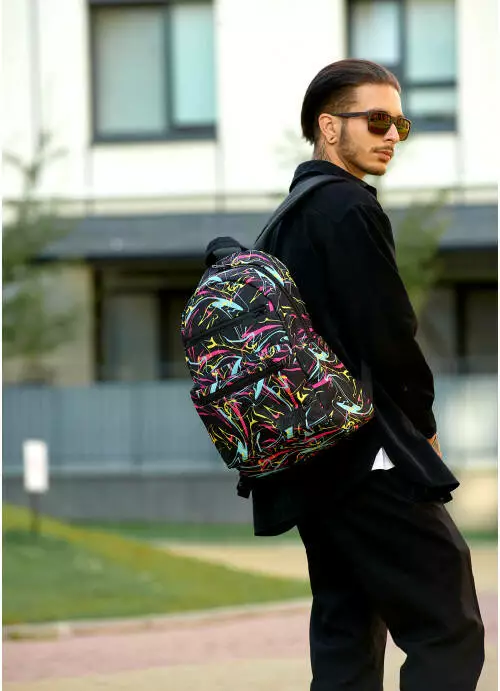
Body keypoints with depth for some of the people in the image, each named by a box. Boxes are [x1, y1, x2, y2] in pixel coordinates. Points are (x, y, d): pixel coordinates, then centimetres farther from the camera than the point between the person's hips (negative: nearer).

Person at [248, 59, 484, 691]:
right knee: (451, 636, -10)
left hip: (311, 465, 10)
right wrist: (422, 424, 0)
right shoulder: (350, 209, -12)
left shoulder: (287, 218, 17)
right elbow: (389, 336, -16)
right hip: (370, 460, -10)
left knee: (345, 636, 10)